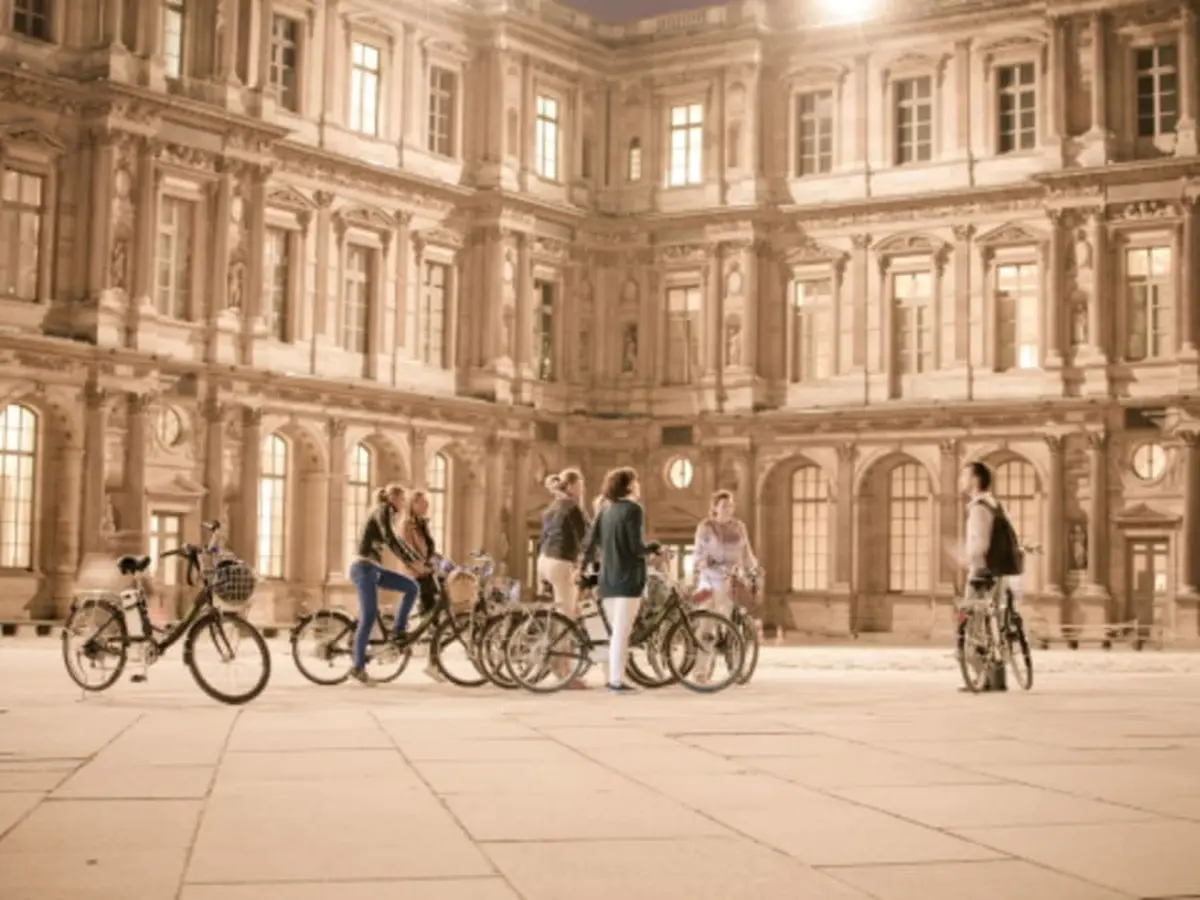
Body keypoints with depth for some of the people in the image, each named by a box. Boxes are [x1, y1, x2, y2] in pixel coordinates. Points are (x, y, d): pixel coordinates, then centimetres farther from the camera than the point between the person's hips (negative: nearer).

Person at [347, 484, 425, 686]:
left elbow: (395, 541, 22)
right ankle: (358, 668, -5)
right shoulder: (383, 510, -9)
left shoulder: (386, 514, 19)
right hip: (363, 568, -9)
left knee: (412, 587, 0)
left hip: (373, 569, 9)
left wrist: (419, 560, 15)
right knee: (369, 618, -10)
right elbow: (390, 539, -22)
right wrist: (411, 561, -25)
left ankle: (398, 632, 6)